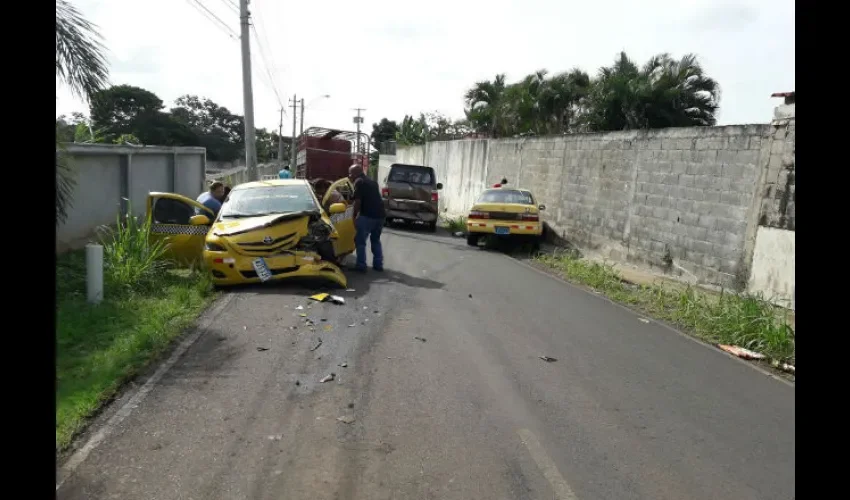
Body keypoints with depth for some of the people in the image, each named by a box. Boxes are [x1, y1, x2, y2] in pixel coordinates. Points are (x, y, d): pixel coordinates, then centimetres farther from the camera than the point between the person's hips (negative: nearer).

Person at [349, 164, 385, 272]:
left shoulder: (359, 182, -2)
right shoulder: (372, 182, 24)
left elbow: (358, 201, -11)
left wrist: (355, 216, -2)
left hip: (368, 215, -8)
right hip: (380, 214, 8)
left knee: (360, 241, 1)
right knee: (376, 240, 21)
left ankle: (361, 266, -1)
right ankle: (378, 264, 21)